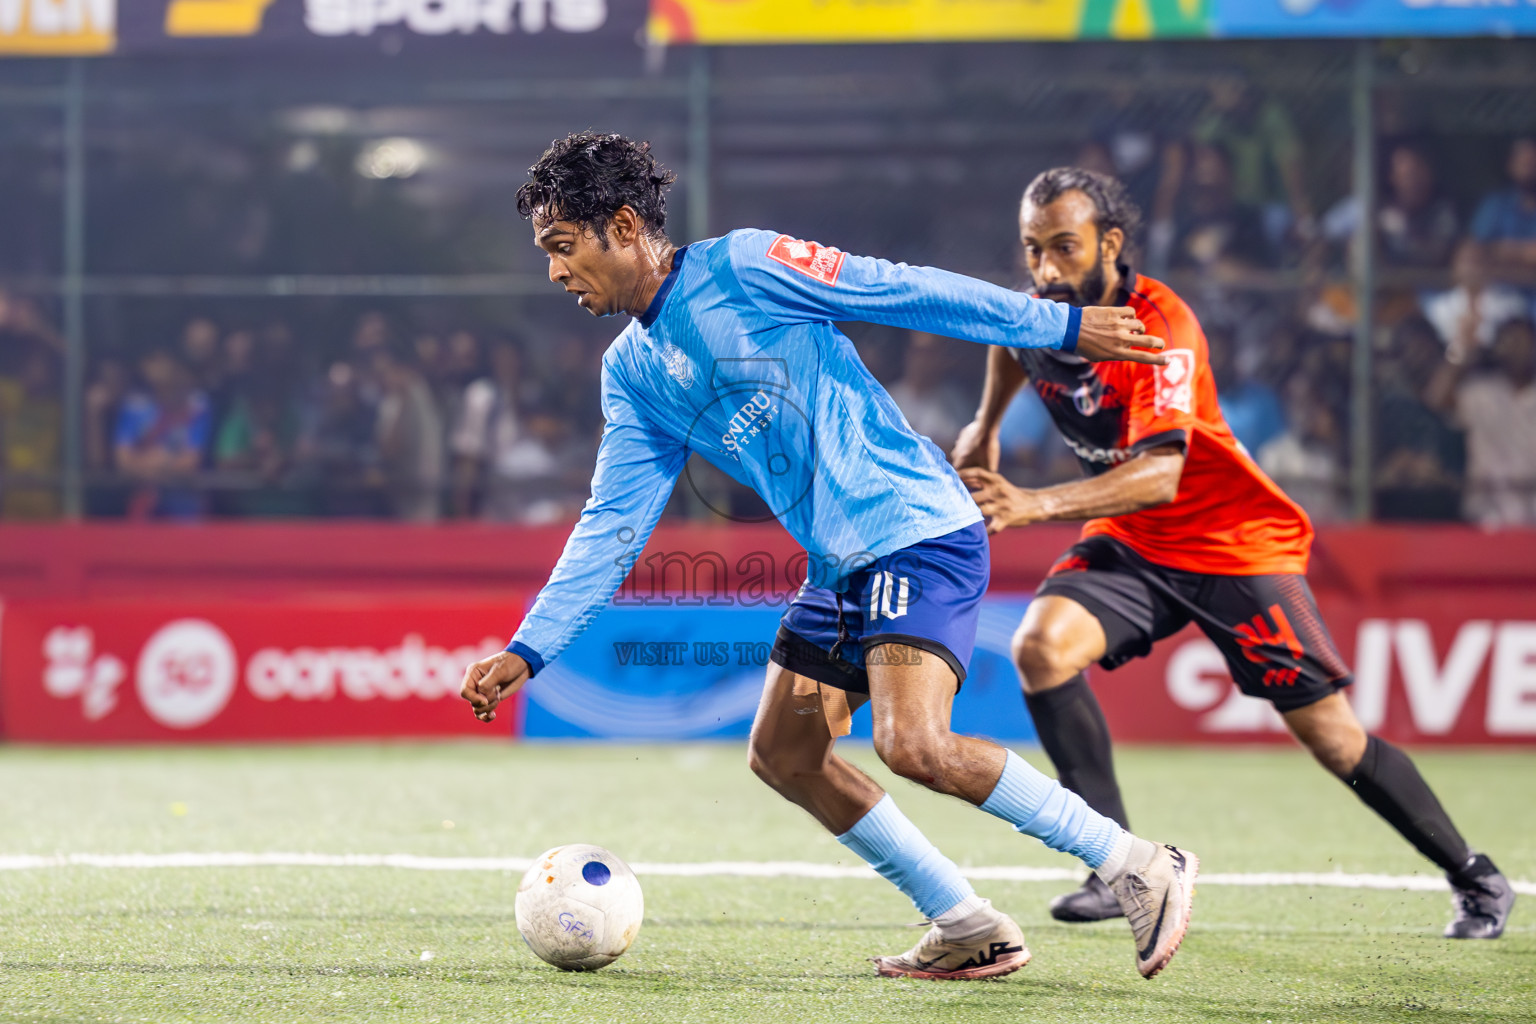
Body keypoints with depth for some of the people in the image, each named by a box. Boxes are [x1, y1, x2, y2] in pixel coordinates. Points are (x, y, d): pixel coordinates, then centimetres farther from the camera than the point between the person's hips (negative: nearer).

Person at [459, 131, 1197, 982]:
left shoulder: (743, 267, -10)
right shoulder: (631, 372, 13)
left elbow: (906, 291, -8)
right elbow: (610, 526, 14)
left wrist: (1060, 326, -7)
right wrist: (528, 650, 6)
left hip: (919, 533, -9)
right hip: (840, 565, 9)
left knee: (913, 746, -24)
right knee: (783, 754, 6)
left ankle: (1139, 868, -13)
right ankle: (968, 929, 14)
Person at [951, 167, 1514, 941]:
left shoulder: (1162, 327, -28)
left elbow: (1159, 473, -42)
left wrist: (1034, 505, -51)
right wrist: (984, 429, 20)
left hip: (1236, 543, -6)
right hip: (1130, 545, 6)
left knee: (1331, 737, -5)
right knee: (1041, 646, -23)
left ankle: (1475, 879, 15)